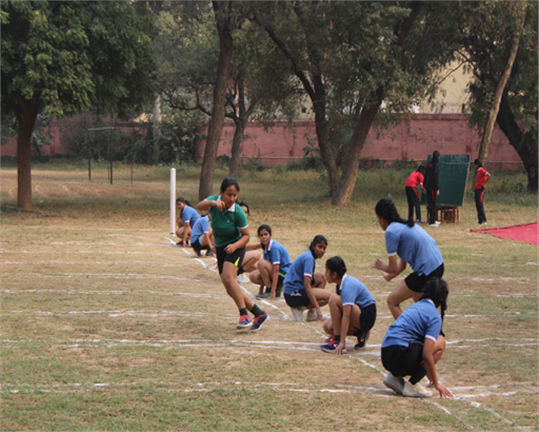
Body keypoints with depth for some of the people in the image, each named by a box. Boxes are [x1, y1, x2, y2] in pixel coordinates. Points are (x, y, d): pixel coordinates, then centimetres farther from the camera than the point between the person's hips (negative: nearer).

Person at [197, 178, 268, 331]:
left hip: (235, 247, -6)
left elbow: (246, 236, -11)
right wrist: (212, 203, -53)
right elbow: (200, 206, -33)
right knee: (231, 290, 5)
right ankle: (259, 314, 15)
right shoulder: (214, 201, -11)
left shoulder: (238, 212, -20)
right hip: (220, 248, 6)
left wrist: (234, 245, -30)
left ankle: (244, 315, -24)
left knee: (228, 278, -28)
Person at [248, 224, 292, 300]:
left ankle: (270, 291, -15)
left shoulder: (275, 247, -21)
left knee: (261, 263, -26)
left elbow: (276, 270, -26)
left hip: (284, 275, -9)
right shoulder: (266, 247, 6)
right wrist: (260, 290, 8)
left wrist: (272, 293, -29)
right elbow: (264, 268, 10)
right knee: (253, 276, -6)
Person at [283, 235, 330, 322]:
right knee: (328, 296, -12)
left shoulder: (307, 255, 14)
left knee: (321, 278, 15)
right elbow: (307, 286, -25)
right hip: (293, 295, -10)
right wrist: (317, 308, -26)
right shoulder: (309, 258, -17)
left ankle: (311, 313, 6)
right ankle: (299, 308, -7)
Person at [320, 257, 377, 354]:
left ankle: (338, 341, -20)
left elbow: (346, 316, -31)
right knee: (327, 325, -3)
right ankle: (360, 334, 6)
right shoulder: (342, 282, 6)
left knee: (334, 299, -24)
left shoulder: (348, 286, -23)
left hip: (366, 318, -10)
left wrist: (341, 344, -35)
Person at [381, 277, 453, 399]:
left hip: (385, 357, 9)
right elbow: (427, 355, -14)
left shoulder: (416, 306, 22)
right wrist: (436, 384, -5)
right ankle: (412, 385, -4)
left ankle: (394, 377, 11)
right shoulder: (434, 316, -5)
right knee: (440, 342, 0)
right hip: (400, 356, -9)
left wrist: (430, 376, 43)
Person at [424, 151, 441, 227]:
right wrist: (437, 189, -15)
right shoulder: (436, 165, -14)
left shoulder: (429, 164, 10)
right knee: (432, 203, -4)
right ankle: (431, 222, -2)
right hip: (432, 186, -8)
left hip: (428, 186, 8)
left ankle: (433, 220, 24)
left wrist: (424, 185, 22)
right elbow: (435, 177, -17)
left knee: (431, 203, 16)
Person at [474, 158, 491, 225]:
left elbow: (489, 175, -25)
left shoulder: (482, 170, -11)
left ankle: (484, 219, -15)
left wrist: (484, 183, -19)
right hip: (477, 189, 10)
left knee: (480, 204, -14)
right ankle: (480, 220, 9)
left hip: (480, 189, -10)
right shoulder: (478, 171, 18)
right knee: (477, 205, 7)